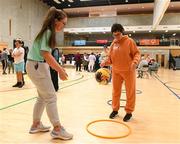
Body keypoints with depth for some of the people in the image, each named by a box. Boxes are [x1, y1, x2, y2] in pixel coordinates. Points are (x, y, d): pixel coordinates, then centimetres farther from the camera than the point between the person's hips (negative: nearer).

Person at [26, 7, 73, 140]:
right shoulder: (48, 31, -16)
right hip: (37, 66, -10)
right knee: (51, 97, -5)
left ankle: (36, 125, 29)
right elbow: (45, 54, -23)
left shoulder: (49, 32, 13)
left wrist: (59, 67, 12)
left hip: (40, 66, 10)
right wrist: (60, 70, -19)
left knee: (43, 97, 16)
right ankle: (57, 129, 6)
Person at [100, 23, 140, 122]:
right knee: (116, 91, 12)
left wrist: (135, 61, -25)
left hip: (128, 71, -4)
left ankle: (129, 112, 20)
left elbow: (137, 53, -6)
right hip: (116, 71, 4)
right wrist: (105, 62, -10)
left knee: (130, 92, 4)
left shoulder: (129, 41, -6)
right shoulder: (112, 44, 6)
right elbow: (110, 58, 10)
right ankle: (115, 109, 29)